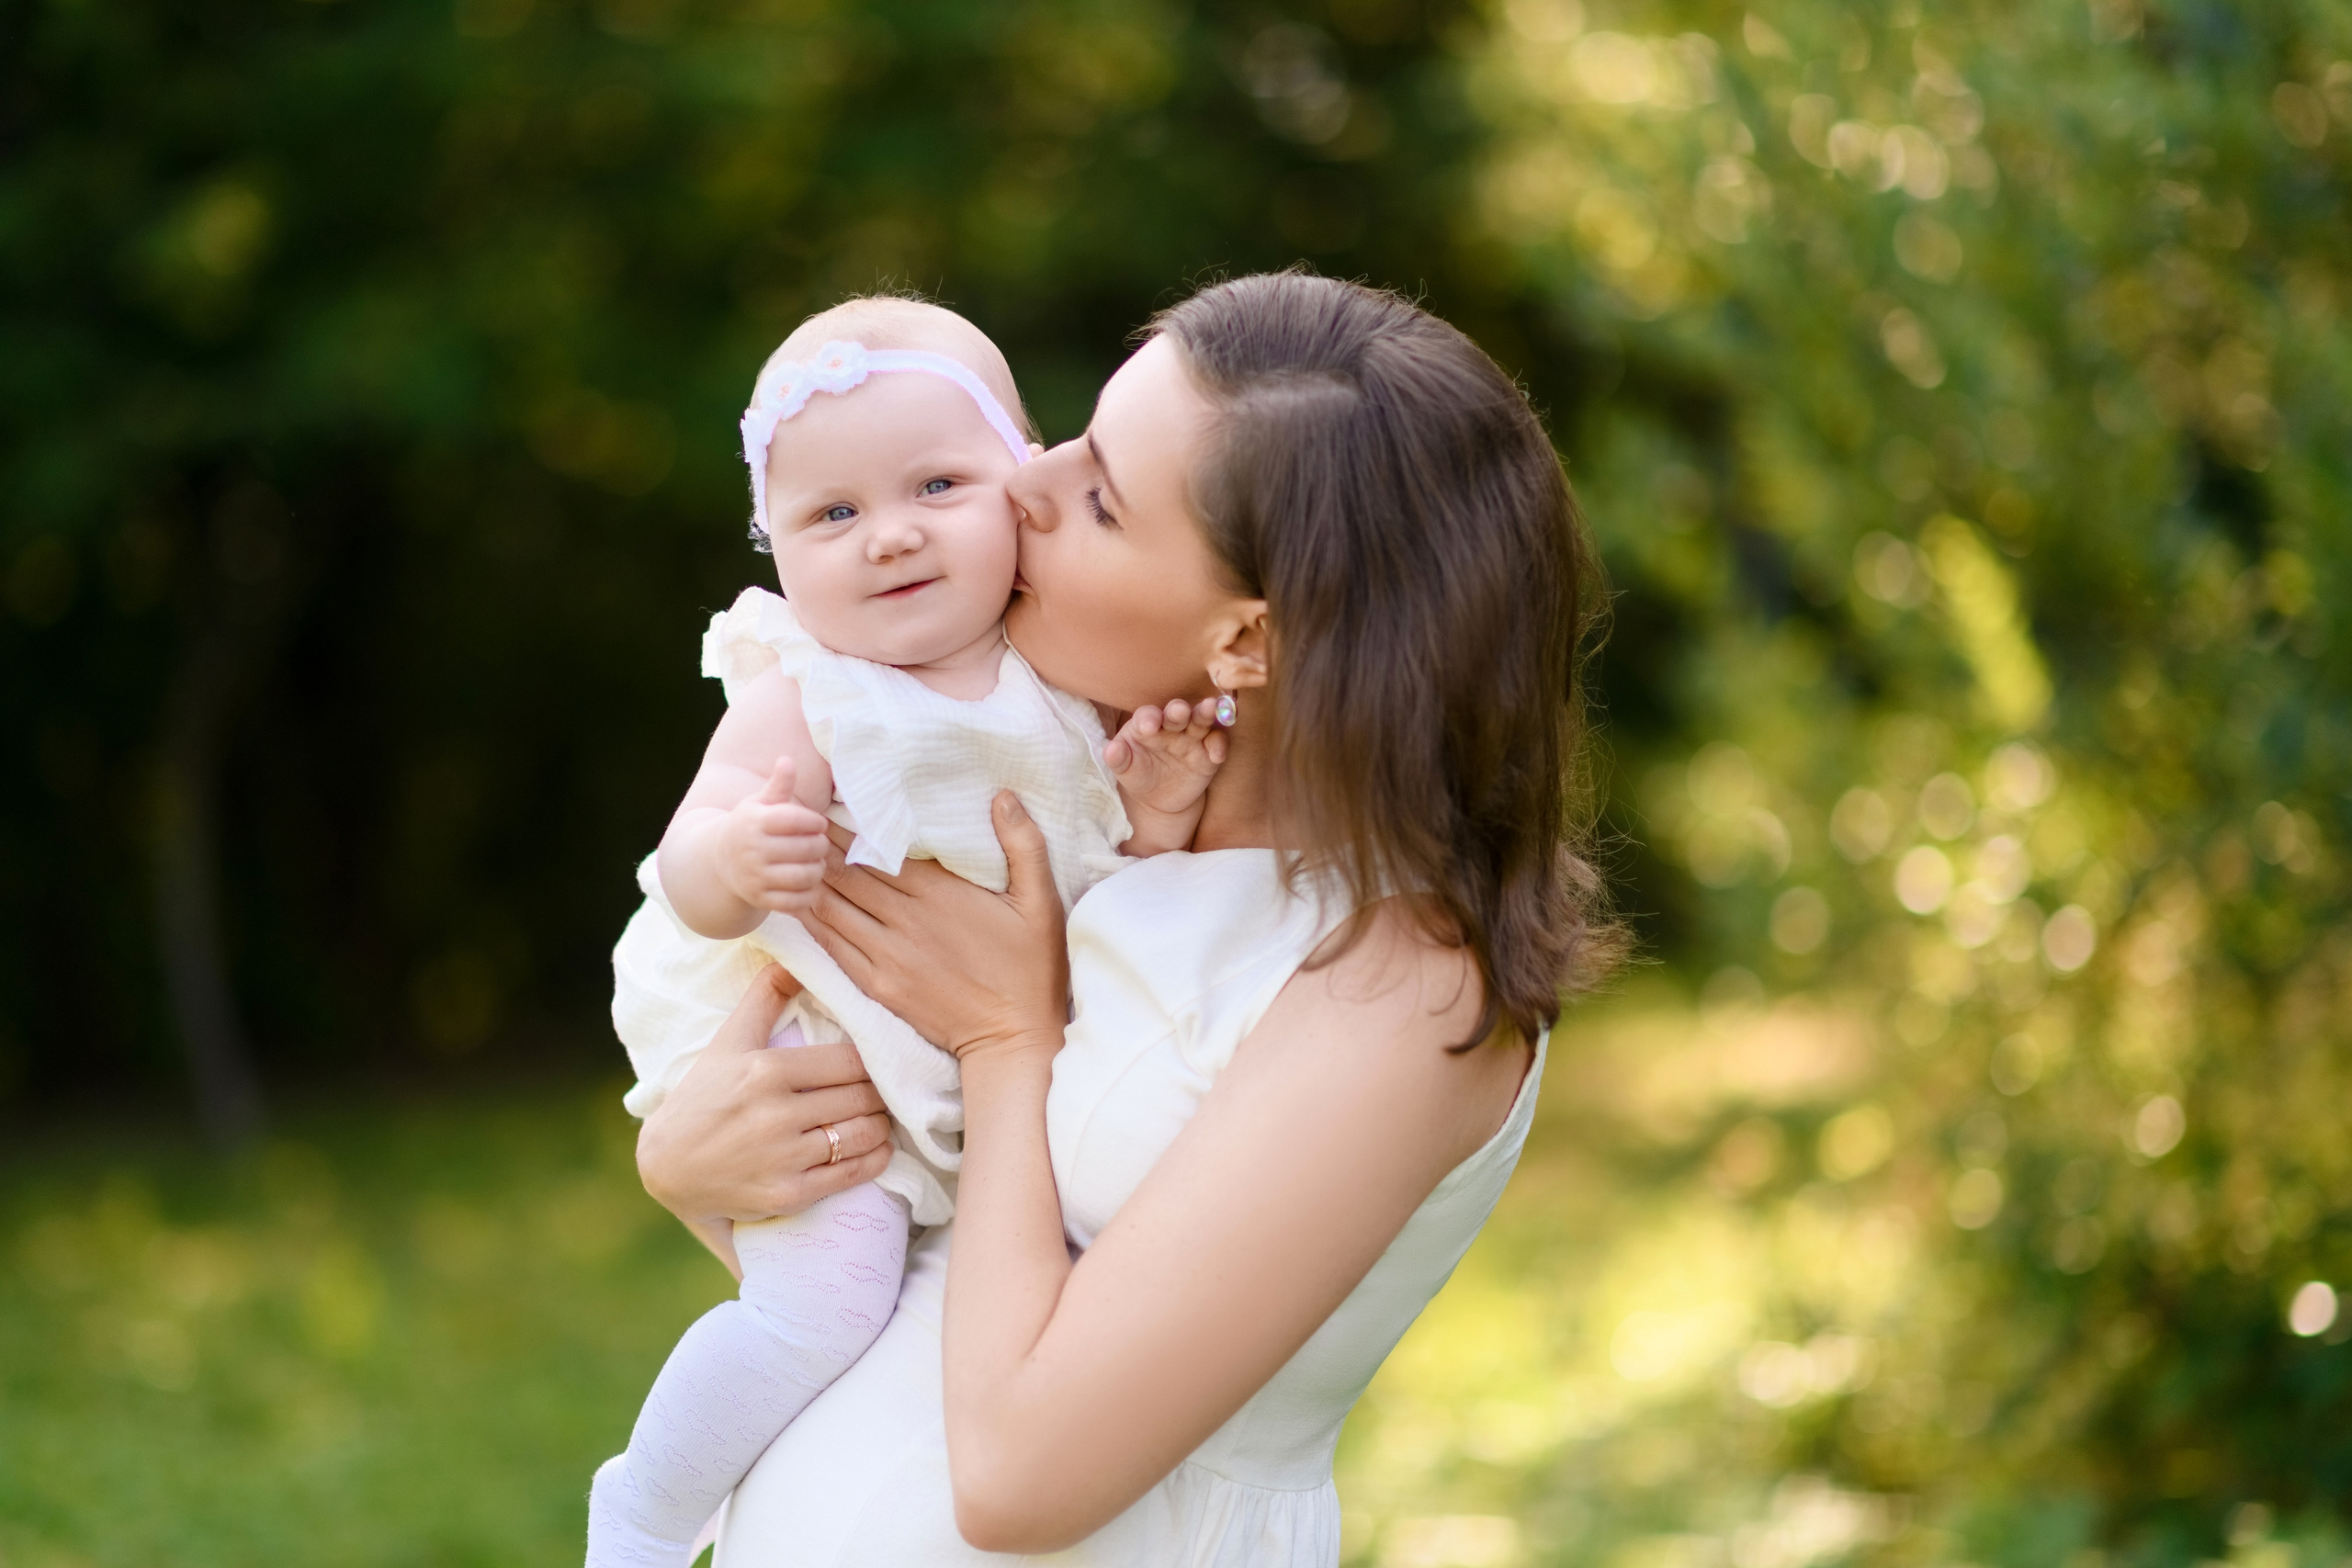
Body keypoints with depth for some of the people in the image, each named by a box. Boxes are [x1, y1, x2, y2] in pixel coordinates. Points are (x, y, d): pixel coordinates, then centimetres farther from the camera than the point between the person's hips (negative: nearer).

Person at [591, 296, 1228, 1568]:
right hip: (822, 1059, -6)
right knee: (822, 1300, -20)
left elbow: (1121, 892, 5)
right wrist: (736, 857, -50)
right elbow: (690, 883, -28)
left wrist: (1159, 815, -16)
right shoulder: (804, 701, -19)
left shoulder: (1062, 686, -3)